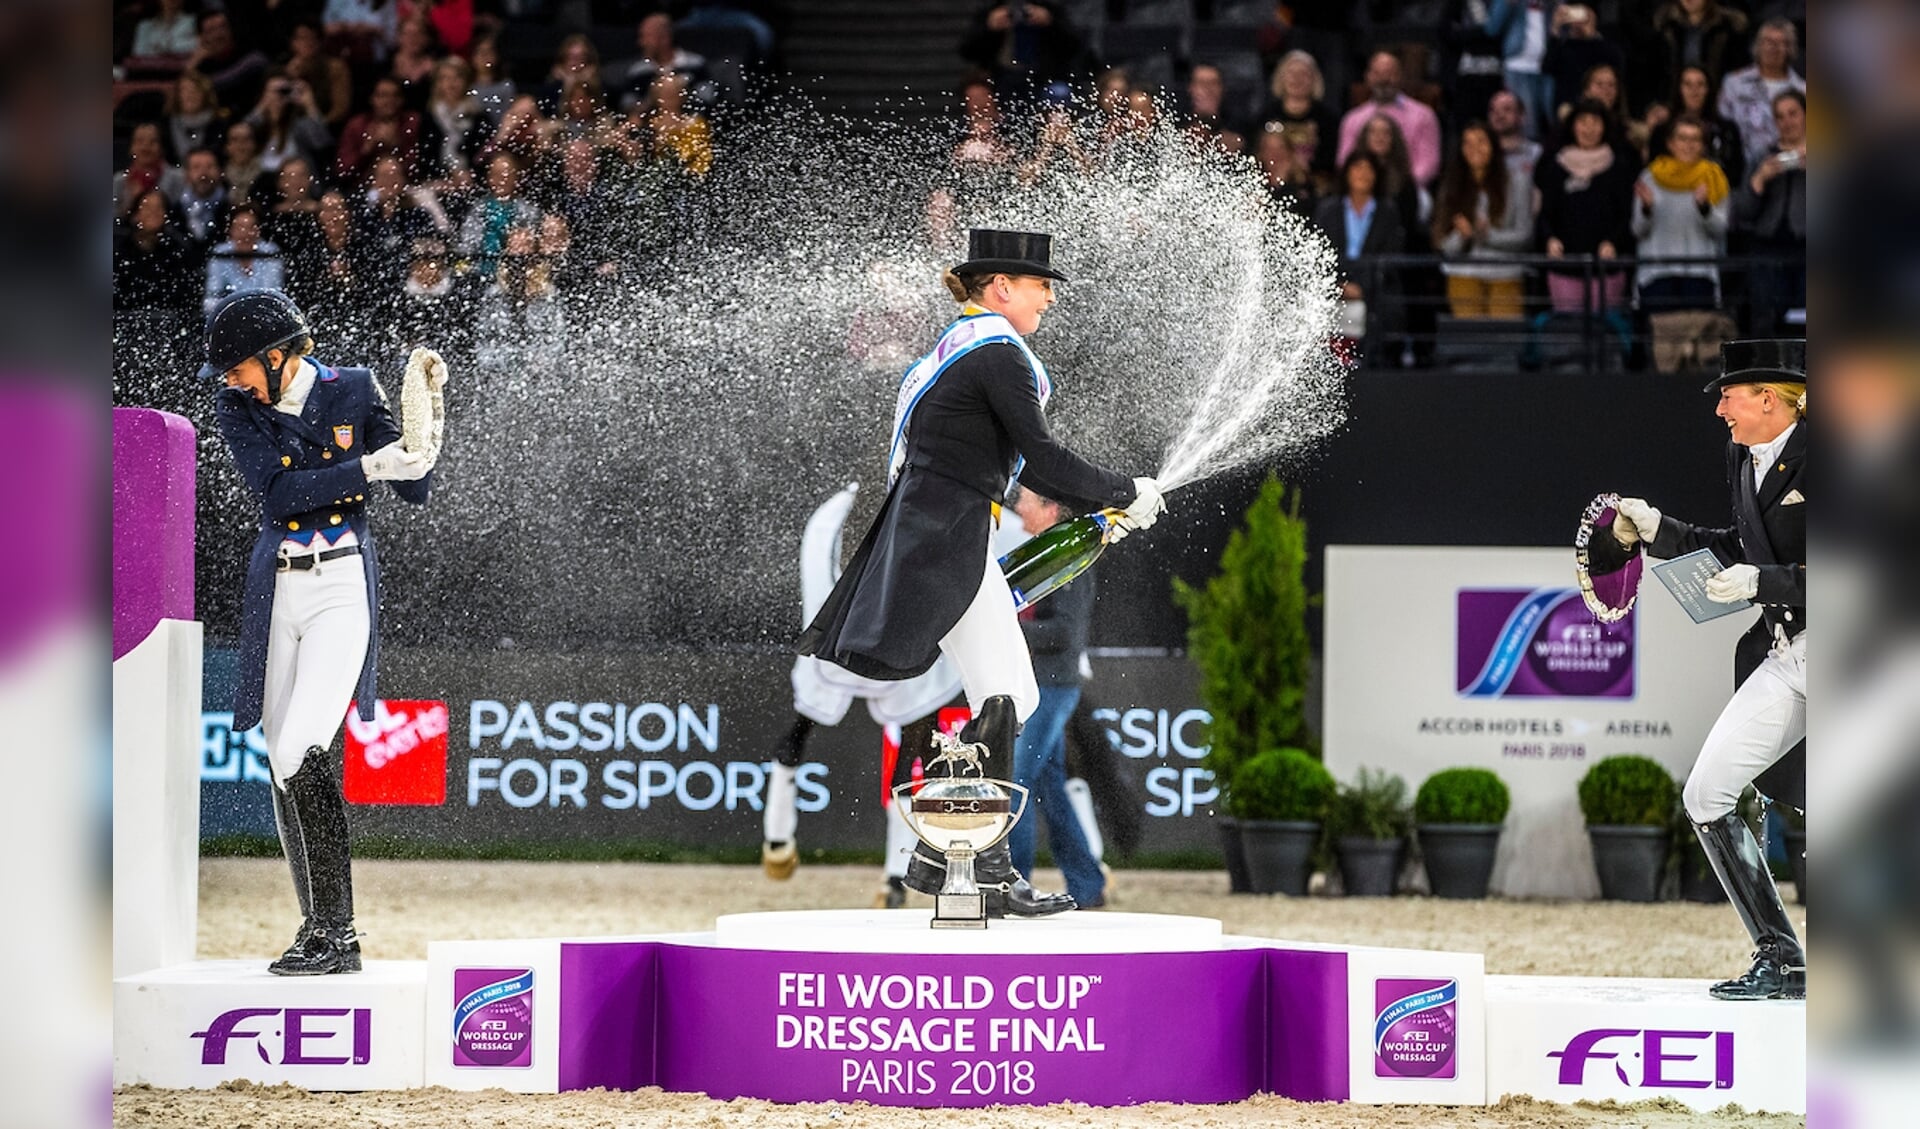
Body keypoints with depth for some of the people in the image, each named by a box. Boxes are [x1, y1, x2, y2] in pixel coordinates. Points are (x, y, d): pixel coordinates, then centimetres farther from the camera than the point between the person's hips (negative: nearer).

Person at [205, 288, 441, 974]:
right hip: (275, 594, 4)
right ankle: (320, 931, 14)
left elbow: (414, 490, 0)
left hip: (343, 588, -4)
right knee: (285, 769, 4)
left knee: (300, 756, -18)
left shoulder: (352, 394, -2)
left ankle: (337, 934, -14)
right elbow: (280, 492, -11)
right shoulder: (237, 408, 3)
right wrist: (366, 468, -20)